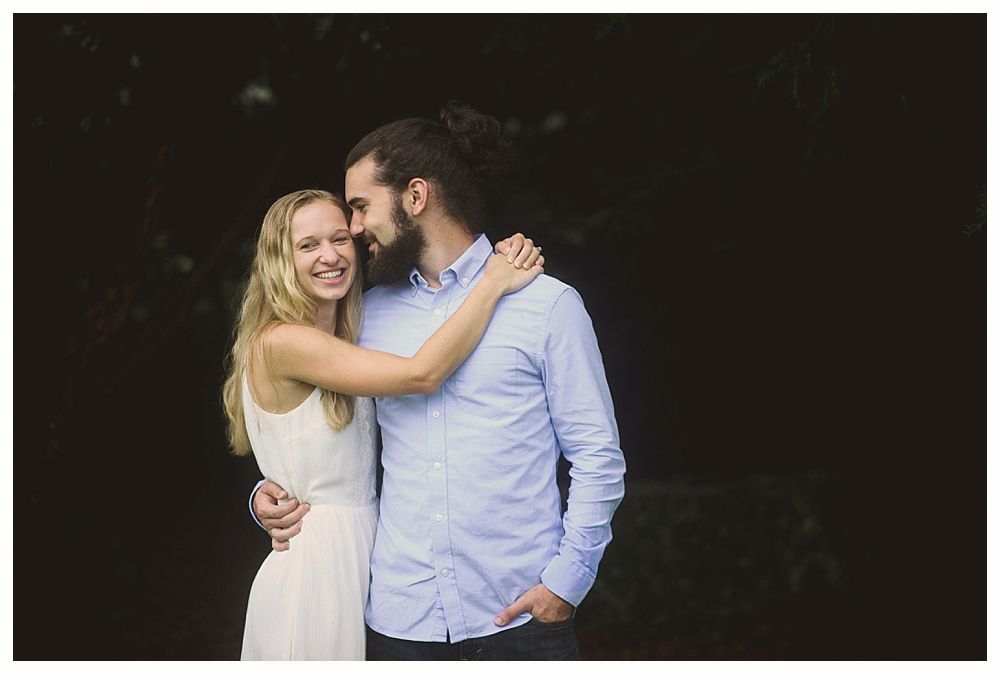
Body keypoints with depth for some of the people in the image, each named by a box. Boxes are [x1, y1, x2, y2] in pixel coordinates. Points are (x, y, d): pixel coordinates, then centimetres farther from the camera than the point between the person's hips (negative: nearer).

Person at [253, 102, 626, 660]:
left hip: (519, 615, -4)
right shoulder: (370, 315, 10)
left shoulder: (546, 304, -4)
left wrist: (568, 576, -11)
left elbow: (598, 455, -3)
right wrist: (271, 495, 2)